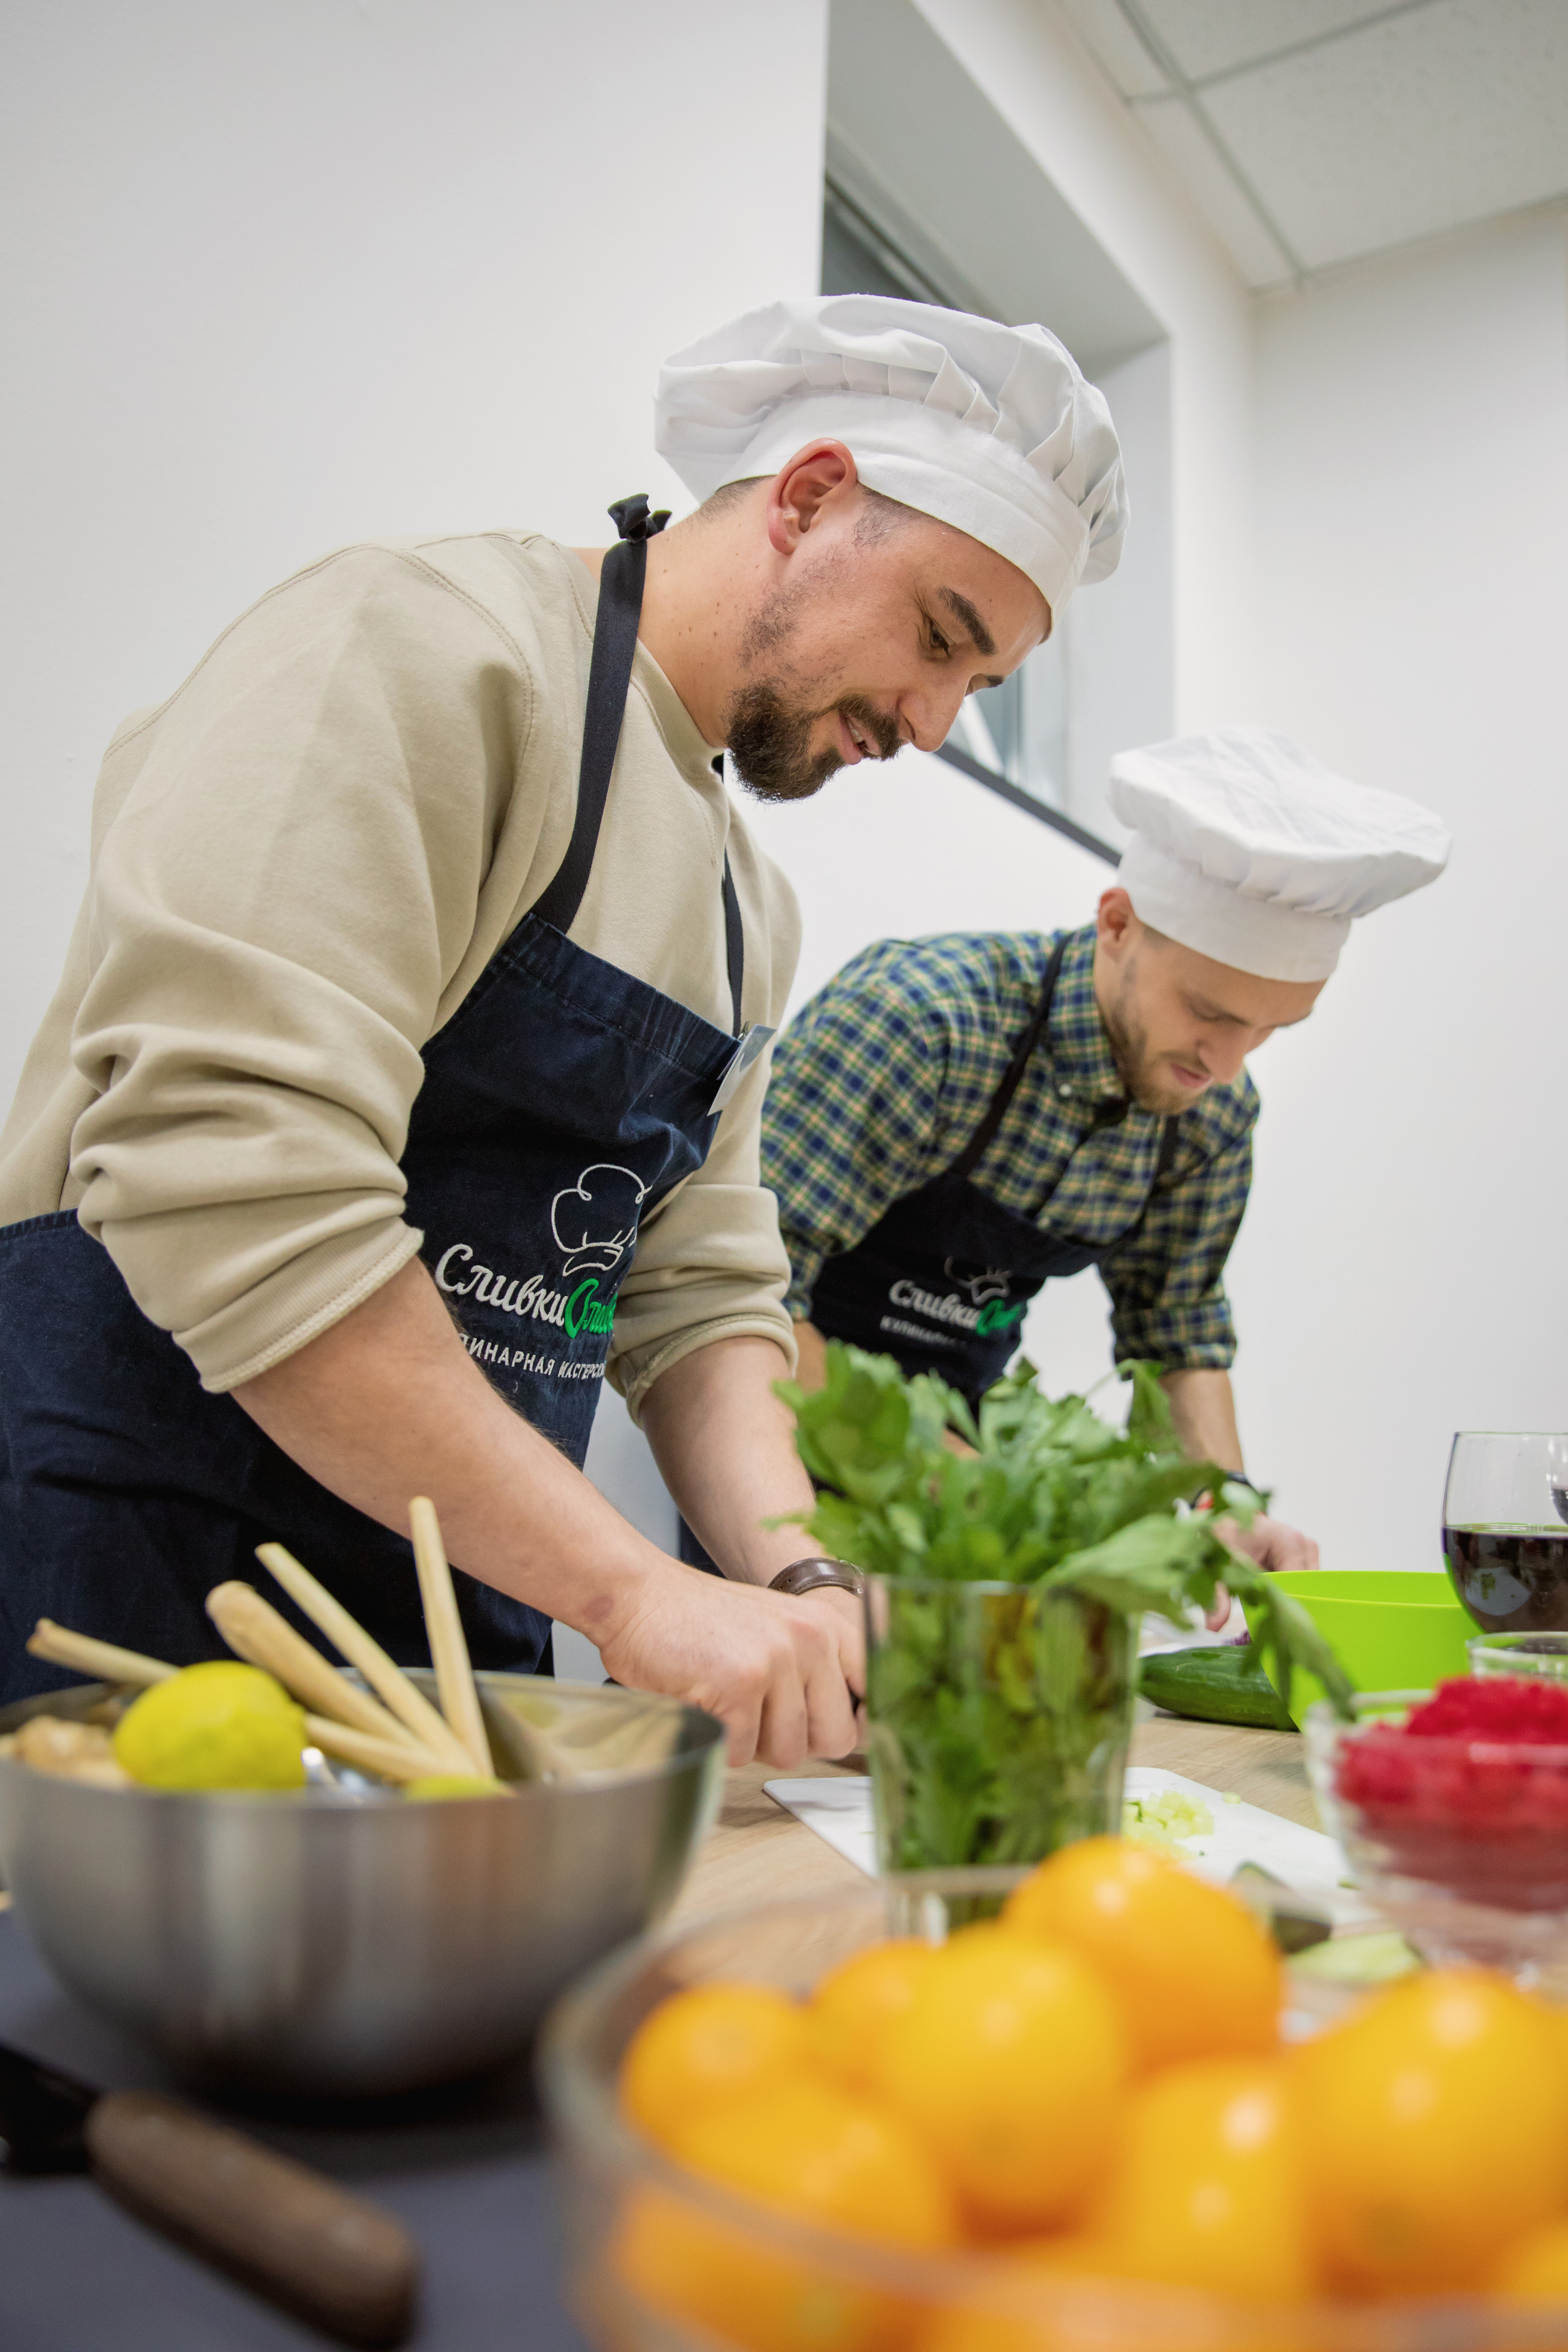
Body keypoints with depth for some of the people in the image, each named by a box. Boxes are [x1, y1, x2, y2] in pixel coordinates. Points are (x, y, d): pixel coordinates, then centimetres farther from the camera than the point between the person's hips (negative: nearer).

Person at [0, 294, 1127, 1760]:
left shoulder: (749, 910, 14)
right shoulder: (429, 645, -13)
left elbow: (701, 1291, 11)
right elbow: (224, 1170, -25)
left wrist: (798, 1582, -7)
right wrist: (631, 1589, -24)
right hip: (132, 1579, -7)